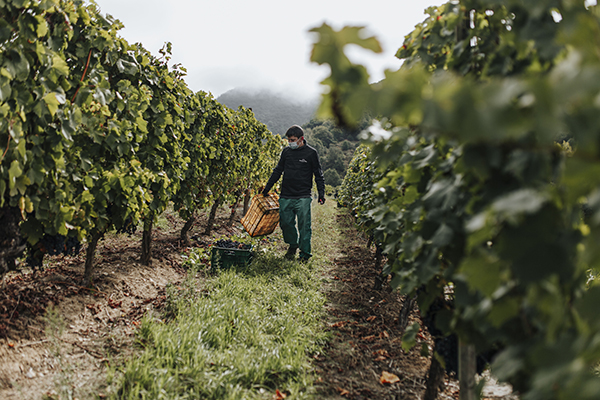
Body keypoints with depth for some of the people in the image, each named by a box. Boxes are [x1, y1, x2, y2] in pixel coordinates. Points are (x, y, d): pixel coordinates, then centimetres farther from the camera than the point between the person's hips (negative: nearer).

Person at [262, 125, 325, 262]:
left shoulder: (311, 153, 0)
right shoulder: (286, 151, 10)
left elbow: (318, 175, 5)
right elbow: (277, 171, 20)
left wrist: (321, 193, -3)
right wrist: (267, 188, 20)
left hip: (303, 197, -4)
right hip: (286, 196, 4)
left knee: (304, 225, -3)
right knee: (285, 223, 4)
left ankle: (304, 254, 7)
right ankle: (293, 245, 29)